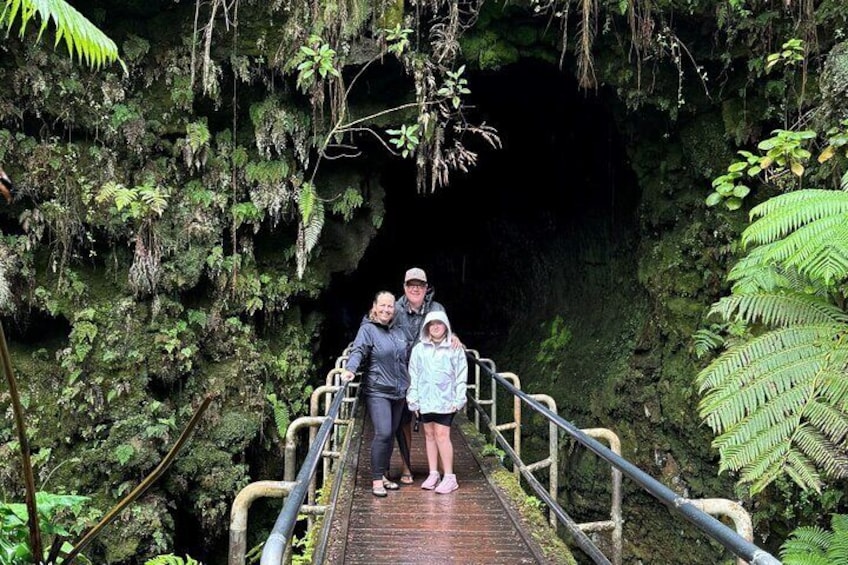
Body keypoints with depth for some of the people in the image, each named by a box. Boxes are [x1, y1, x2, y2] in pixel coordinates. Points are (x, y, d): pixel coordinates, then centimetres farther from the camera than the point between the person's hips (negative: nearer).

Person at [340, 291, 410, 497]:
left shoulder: (399, 332, 15)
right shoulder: (367, 329, -5)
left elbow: (408, 358, 24)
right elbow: (358, 351, -18)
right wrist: (350, 369, -36)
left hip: (399, 392, 6)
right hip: (377, 391, -6)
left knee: (391, 435, 9)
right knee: (383, 433, -16)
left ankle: (383, 475, 20)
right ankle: (376, 480, -6)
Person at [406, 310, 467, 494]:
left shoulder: (455, 349, 1)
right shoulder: (419, 349, 6)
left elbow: (461, 376, 1)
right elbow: (413, 376, 8)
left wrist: (459, 399, -4)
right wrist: (413, 399, 3)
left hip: (446, 399, -3)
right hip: (425, 399, 4)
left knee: (442, 435, -9)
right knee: (429, 434, 9)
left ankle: (449, 477, -2)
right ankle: (433, 474, 19)